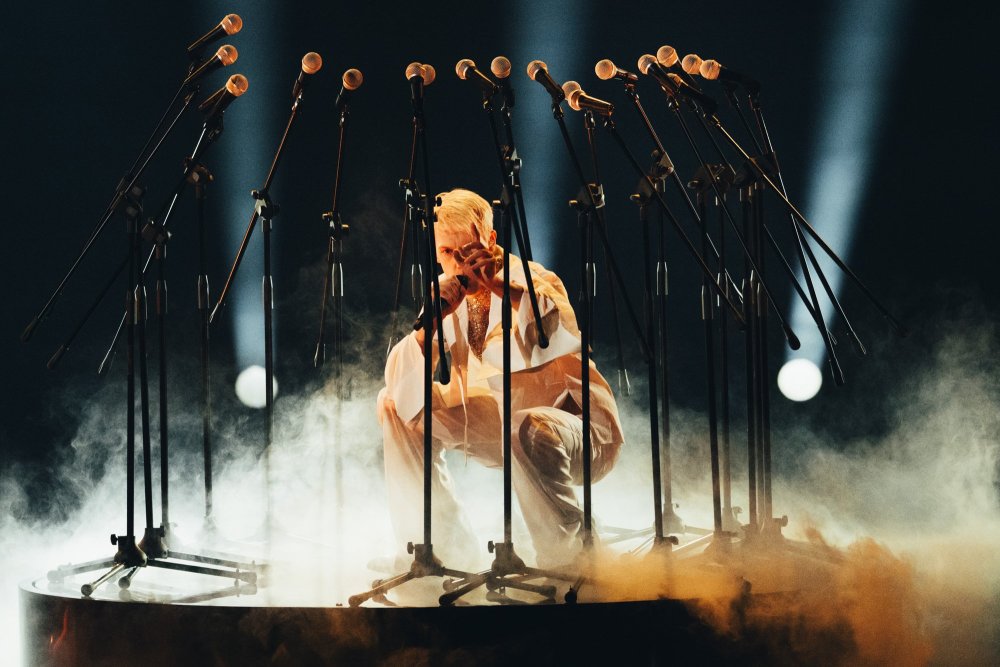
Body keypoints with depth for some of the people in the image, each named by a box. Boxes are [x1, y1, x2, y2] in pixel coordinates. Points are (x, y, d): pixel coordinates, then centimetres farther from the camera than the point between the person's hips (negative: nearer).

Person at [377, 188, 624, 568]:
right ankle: (445, 537, 8)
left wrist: (505, 286, -35)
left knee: (531, 429, -40)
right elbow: (400, 383, -12)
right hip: (500, 423, 6)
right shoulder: (448, 293, -1)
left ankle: (567, 556, -16)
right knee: (393, 404, -2)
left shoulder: (538, 284, -16)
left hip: (577, 428, -6)